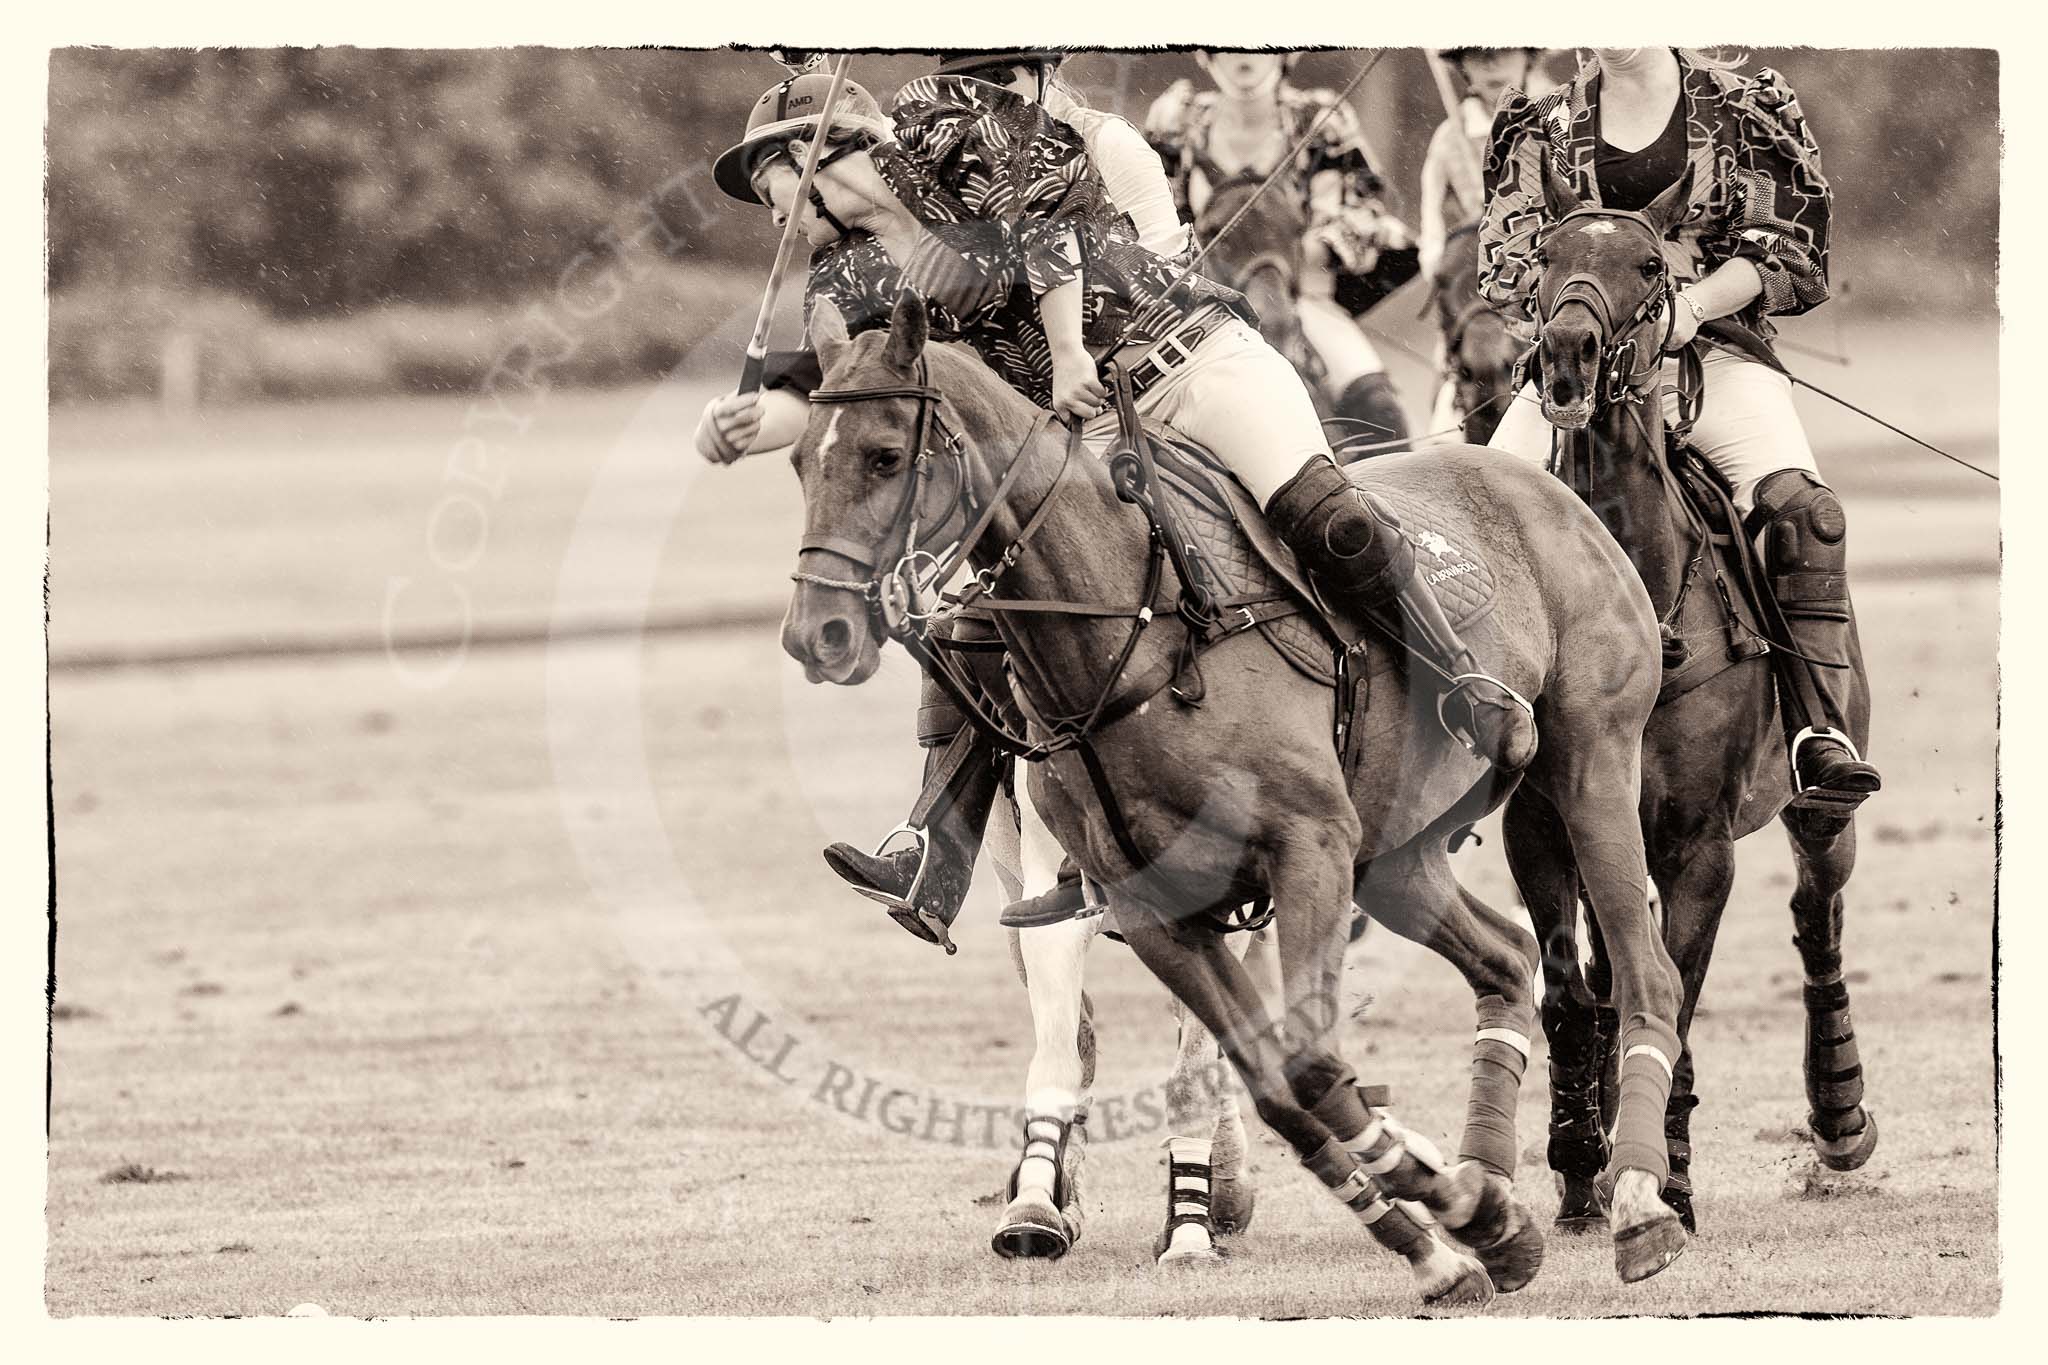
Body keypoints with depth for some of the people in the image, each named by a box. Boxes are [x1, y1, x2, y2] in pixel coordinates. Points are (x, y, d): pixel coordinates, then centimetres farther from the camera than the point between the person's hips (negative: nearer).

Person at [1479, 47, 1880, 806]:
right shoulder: (1543, 130, 14)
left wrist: (1693, 303, -14)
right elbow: (1506, 263, 9)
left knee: (1802, 507, -27)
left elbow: (1786, 249, 3)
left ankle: (1817, 727, -29)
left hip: (1713, 349, -2)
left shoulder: (1744, 110, 8)